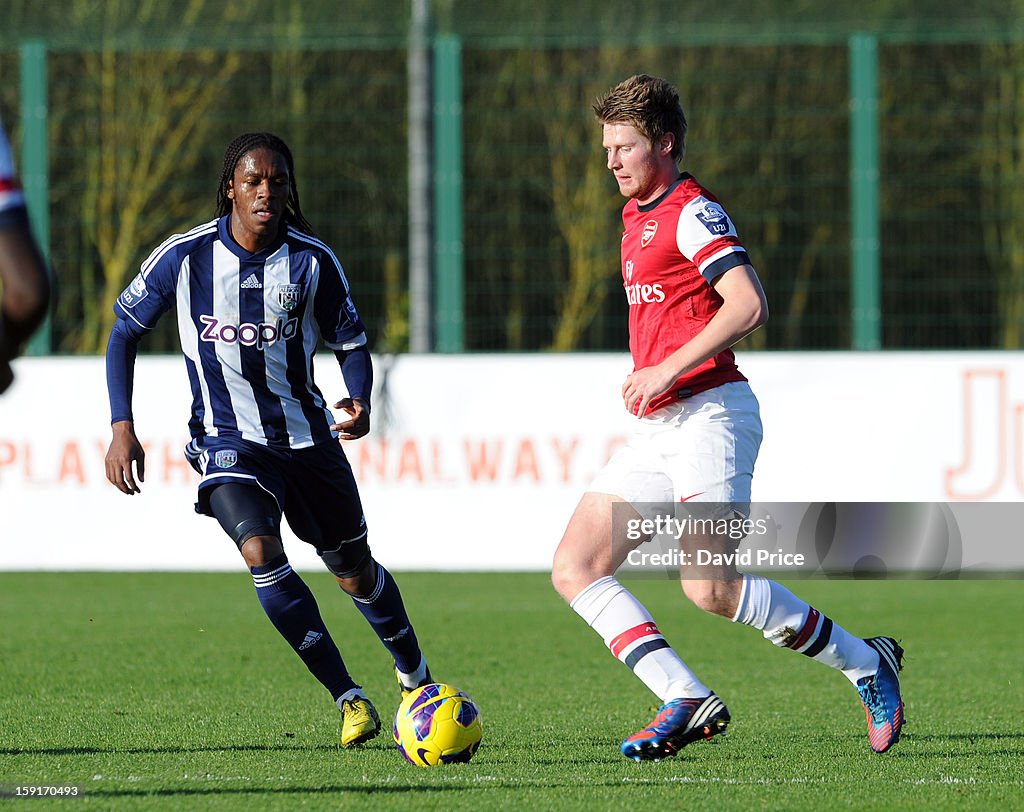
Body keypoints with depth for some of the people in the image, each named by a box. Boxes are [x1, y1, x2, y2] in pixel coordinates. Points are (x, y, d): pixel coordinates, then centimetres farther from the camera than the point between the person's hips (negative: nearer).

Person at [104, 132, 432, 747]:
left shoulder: (313, 261, -8)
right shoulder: (185, 257, -10)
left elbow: (351, 343, 3)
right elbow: (126, 332, 2)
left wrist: (359, 401, -18)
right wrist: (122, 428, -5)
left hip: (307, 436, 2)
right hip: (229, 440, -2)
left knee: (355, 571, 12)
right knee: (261, 554, -26)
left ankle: (415, 674, 41)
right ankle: (349, 697, -17)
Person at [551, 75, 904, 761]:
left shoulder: (693, 212, -9)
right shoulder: (640, 217, 20)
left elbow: (748, 305, -23)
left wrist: (669, 369, -24)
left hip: (708, 415, -10)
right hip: (659, 430, 10)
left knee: (712, 588, -20)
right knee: (575, 568, -3)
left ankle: (866, 662, -2)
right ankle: (687, 701, -11)